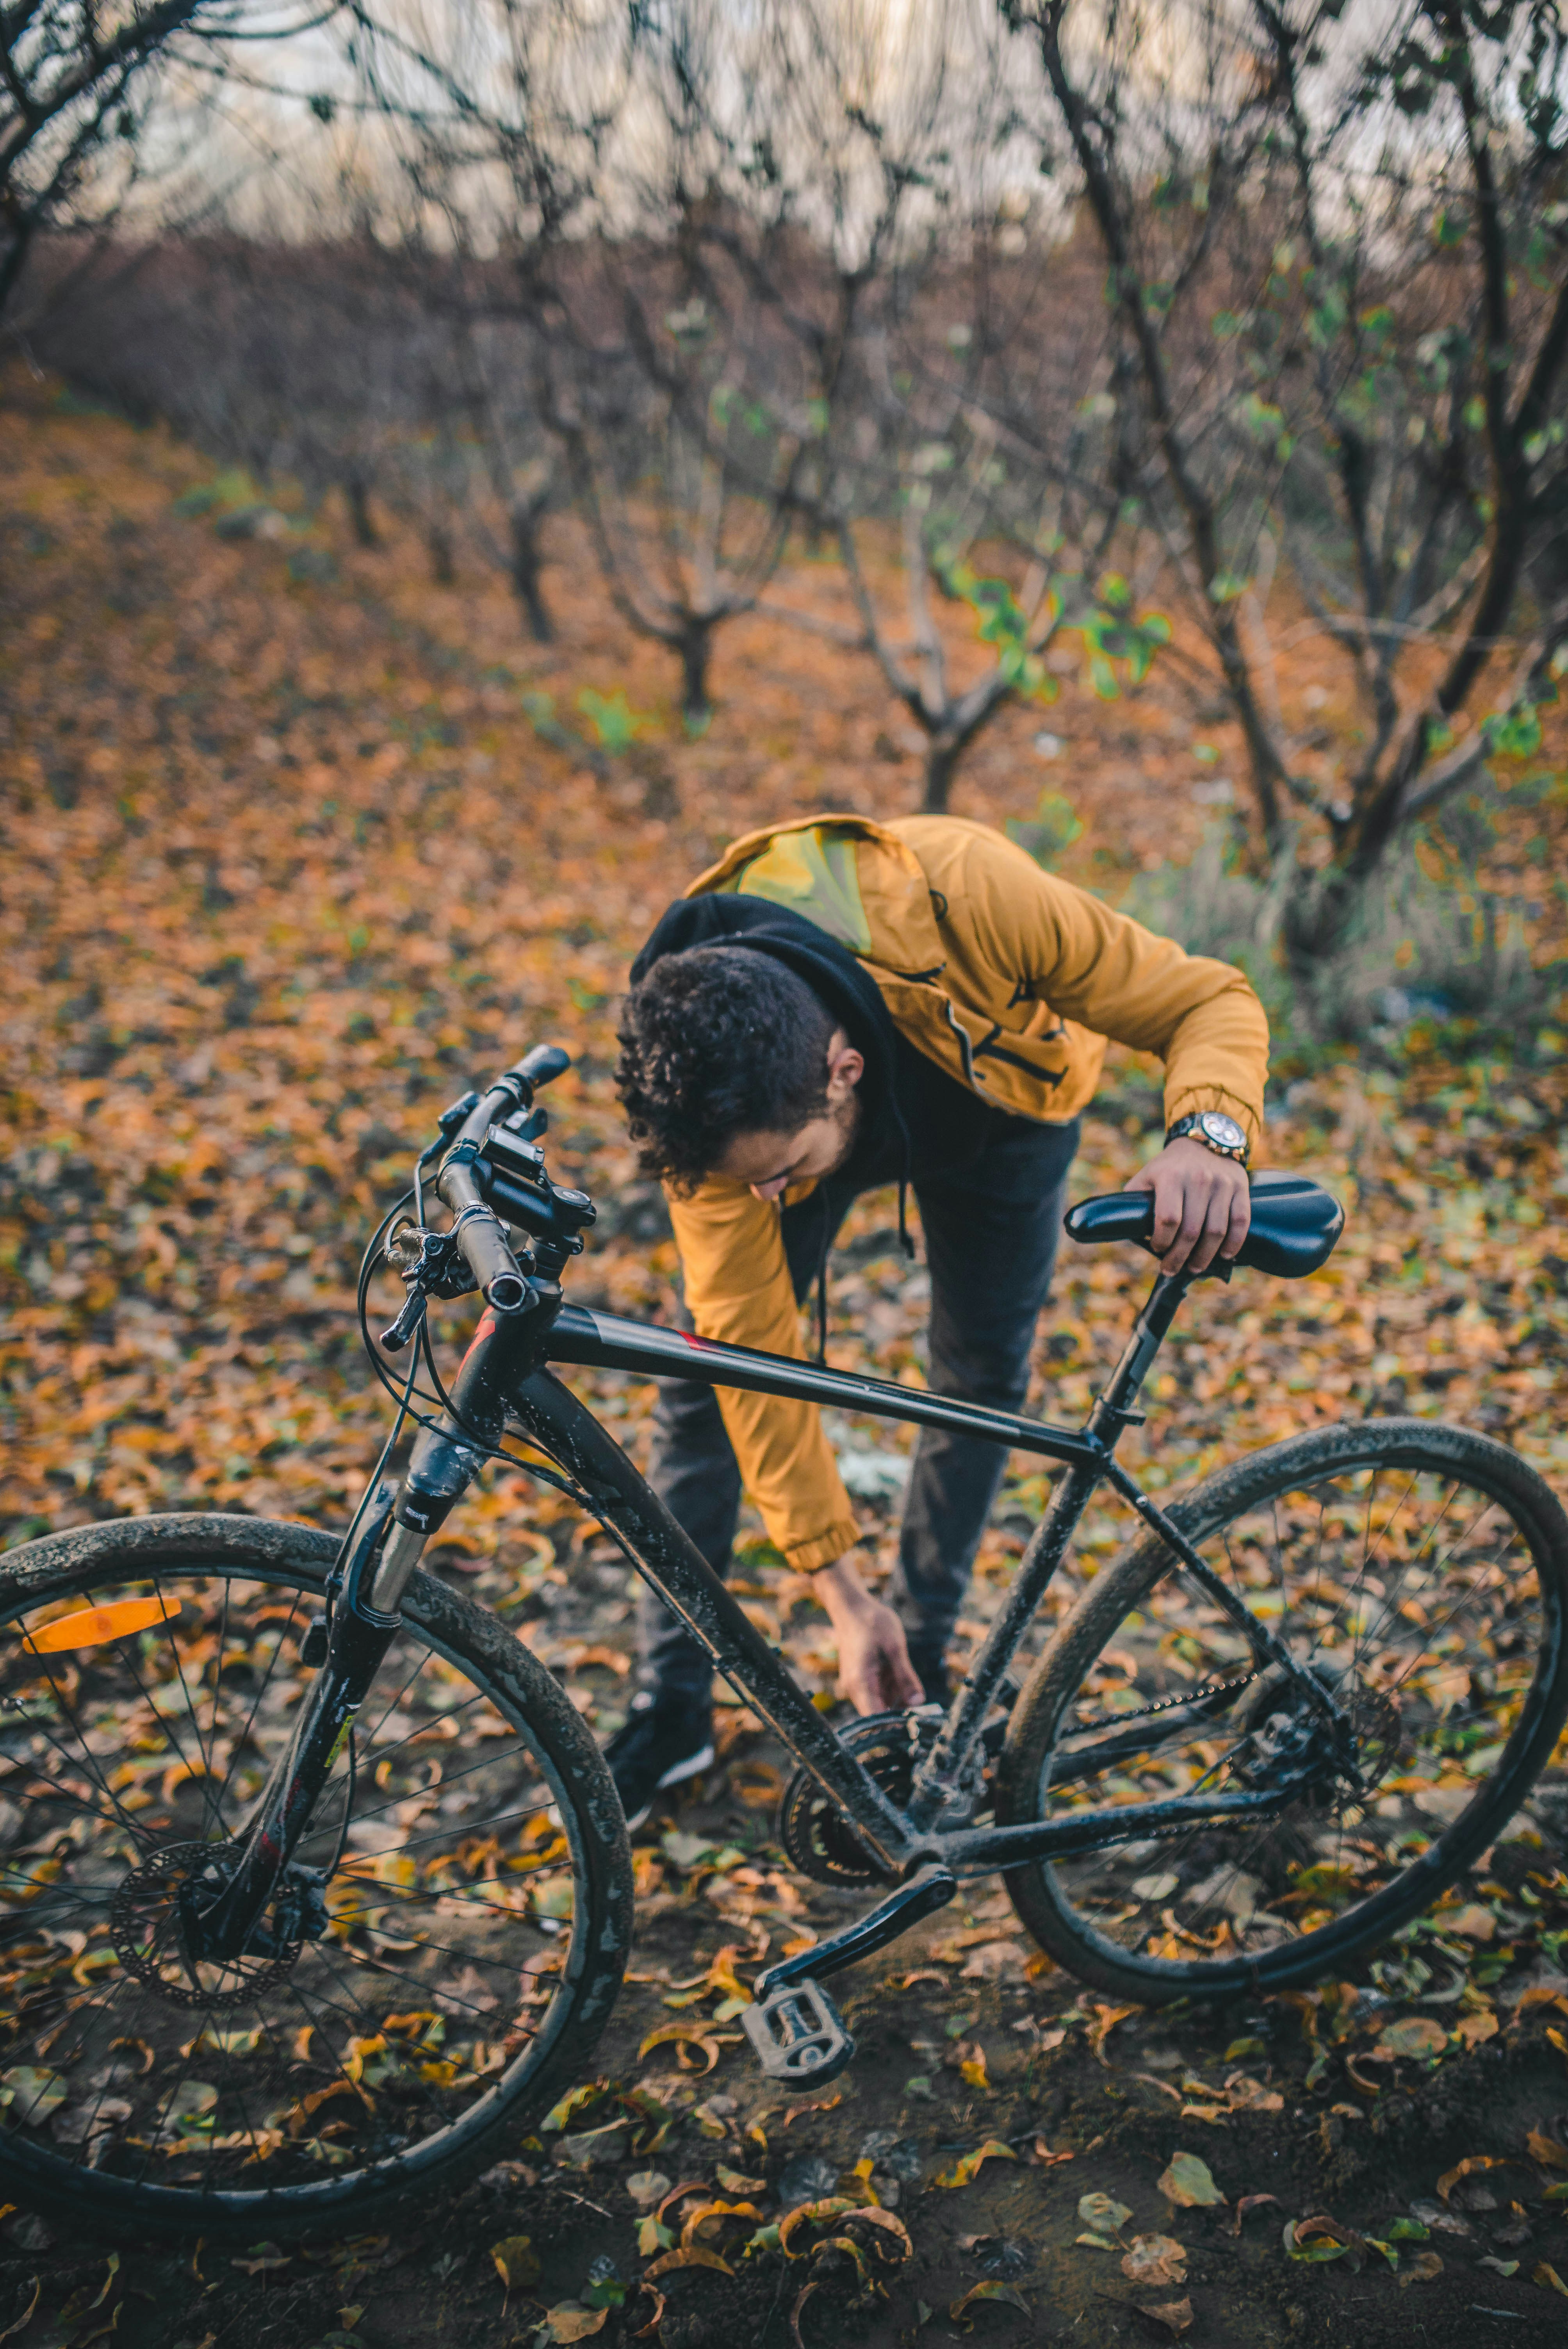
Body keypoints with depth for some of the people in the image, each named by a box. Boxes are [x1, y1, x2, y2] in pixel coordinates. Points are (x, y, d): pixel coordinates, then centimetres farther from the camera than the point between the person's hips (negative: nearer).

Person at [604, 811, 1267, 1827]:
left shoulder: (970, 902, -46)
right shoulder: (701, 1089, -37)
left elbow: (1213, 999, -32)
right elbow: (754, 1341, -29)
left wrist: (1208, 1133, -54)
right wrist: (842, 1591, -27)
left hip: (999, 1102, 0)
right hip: (787, 1091, 0)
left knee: (982, 1379, -3)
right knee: (708, 1367, -8)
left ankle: (922, 1667, 20)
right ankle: (671, 1709, 7)